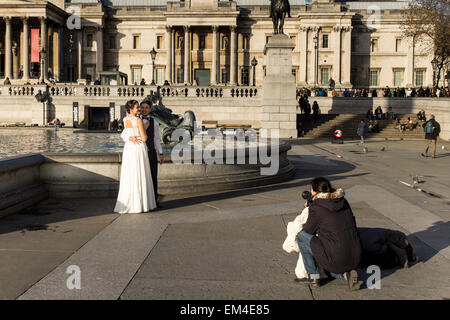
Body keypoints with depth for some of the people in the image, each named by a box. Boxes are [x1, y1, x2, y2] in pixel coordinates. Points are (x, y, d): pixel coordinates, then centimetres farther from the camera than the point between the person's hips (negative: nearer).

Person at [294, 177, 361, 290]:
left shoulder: (315, 208, -10)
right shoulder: (343, 201, 8)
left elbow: (308, 230, 4)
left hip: (336, 258, -7)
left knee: (301, 236, 8)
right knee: (327, 268, 38)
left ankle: (313, 276, 12)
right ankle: (346, 274, 7)